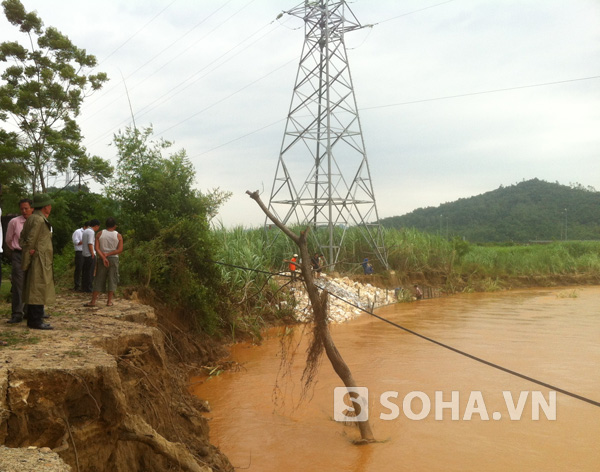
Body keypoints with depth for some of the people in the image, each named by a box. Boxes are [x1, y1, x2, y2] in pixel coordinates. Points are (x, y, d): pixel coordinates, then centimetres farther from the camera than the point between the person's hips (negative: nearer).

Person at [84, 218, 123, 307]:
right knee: (112, 280, 3)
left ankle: (93, 301, 4)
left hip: (102, 259, 1)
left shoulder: (99, 234, 3)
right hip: (114, 259, -1)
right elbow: (120, 250, -9)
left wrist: (103, 257, -15)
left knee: (98, 280, 5)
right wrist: (108, 254, -10)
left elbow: (97, 248, -8)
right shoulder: (118, 236, 1)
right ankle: (109, 301, 1)